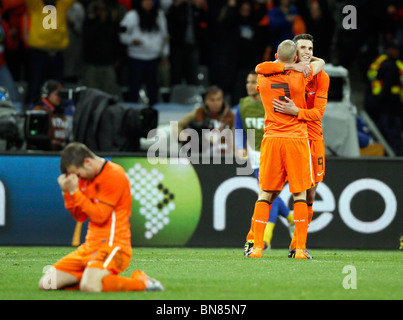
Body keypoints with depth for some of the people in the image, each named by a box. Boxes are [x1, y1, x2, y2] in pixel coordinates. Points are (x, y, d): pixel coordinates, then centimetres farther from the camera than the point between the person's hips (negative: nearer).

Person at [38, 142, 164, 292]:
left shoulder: (114, 175, -12)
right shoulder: (87, 178, 14)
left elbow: (99, 216, -16)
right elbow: (80, 216, 14)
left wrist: (75, 191, -14)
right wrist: (67, 192, -1)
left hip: (112, 245, -9)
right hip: (90, 246, 9)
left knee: (89, 287, -36)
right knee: (46, 284, -3)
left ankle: (141, 281, -13)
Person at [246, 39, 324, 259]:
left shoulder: (263, 78, 1)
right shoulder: (300, 77, -5)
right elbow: (321, 63, 14)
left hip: (271, 140, 2)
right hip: (296, 139, -2)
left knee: (265, 195, 7)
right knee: (300, 194, 3)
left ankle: (257, 247, 1)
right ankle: (300, 249, -3)